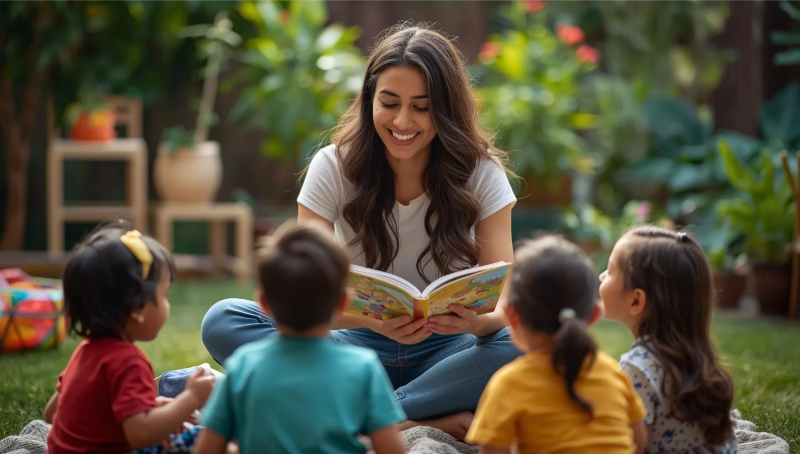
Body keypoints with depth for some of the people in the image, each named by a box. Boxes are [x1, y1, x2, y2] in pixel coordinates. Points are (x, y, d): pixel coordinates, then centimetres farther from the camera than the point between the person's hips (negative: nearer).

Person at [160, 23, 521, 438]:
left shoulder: (481, 174, -5)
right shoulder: (335, 167, -6)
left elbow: (506, 297, -12)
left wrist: (479, 322, -37)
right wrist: (373, 320, -36)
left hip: (444, 350, -1)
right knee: (223, 321, -24)